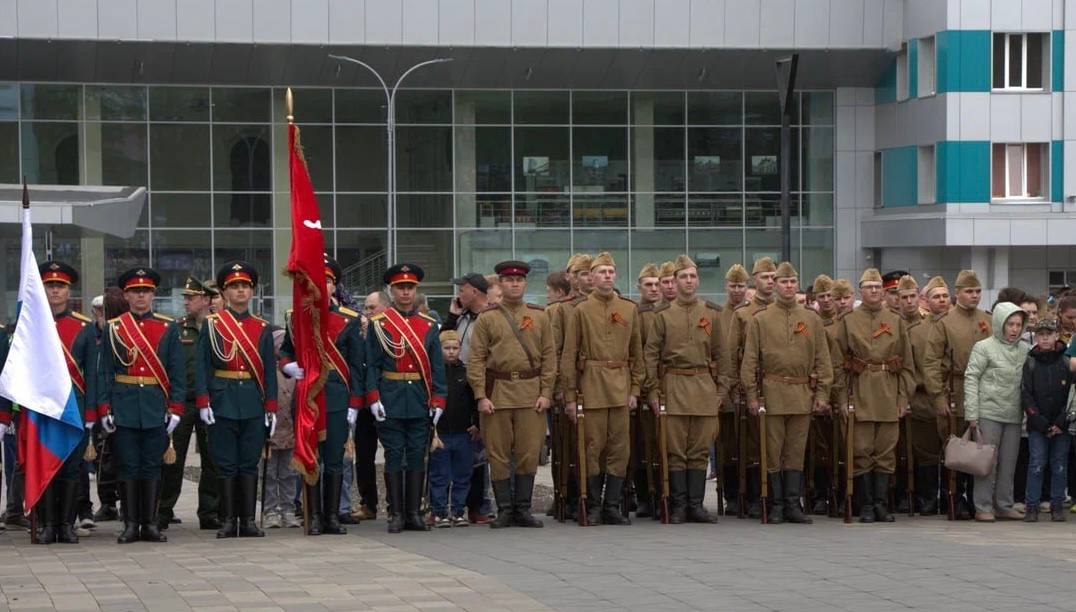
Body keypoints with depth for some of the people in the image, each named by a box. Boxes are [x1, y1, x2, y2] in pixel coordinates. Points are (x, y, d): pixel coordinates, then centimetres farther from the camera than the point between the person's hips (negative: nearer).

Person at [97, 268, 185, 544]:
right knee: (128, 466, 2)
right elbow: (104, 372, 4)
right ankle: (131, 524, 7)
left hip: (157, 407, 0)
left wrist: (175, 408, -3)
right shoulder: (113, 329, 5)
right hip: (124, 407, 0)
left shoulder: (169, 328, 6)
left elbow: (178, 372, 4)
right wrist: (104, 409, -4)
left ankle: (150, 524, 9)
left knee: (152, 466, 3)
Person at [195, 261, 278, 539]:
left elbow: (270, 370, 10)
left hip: (253, 404, 2)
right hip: (223, 403, -2)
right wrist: (203, 402, -9)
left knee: (250, 463, 4)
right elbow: (201, 366, -1)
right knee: (226, 464, 0)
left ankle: (248, 520, 7)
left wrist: (271, 407, 5)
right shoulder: (212, 325, 3)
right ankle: (228, 521, 4)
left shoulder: (262, 328, 10)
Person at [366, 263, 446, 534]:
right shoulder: (378, 324, 3)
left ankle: (414, 513, 9)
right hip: (390, 399, -2)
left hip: (420, 400, 2)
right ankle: (396, 514, 3)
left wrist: (438, 400, -1)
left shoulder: (429, 325, 9)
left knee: (417, 456, 4)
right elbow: (372, 366, 0)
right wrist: (373, 399, -10)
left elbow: (437, 366, 8)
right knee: (394, 455, 0)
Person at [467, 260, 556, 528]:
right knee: (498, 455, 1)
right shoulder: (487, 318, 4)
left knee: (529, 454, 1)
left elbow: (549, 356, 8)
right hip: (497, 392, -1)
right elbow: (476, 360, 0)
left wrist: (546, 392, -1)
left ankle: (523, 509, 9)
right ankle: (505, 510, 8)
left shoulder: (539, 317, 10)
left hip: (531, 393, 1)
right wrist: (480, 396, -8)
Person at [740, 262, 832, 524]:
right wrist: (752, 395, -5)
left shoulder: (812, 320, 9)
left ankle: (793, 505, 9)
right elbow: (750, 361, 1)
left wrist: (822, 394, 1)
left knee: (796, 452, 5)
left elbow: (822, 360, 8)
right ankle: (776, 505, 7)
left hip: (803, 395, 2)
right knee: (773, 452, 0)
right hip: (772, 394, -2)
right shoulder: (760, 320, 3)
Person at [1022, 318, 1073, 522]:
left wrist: (1061, 422, -9)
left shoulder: (1067, 362, 2)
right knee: (1036, 465, -4)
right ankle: (1031, 507, 0)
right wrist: (1042, 423, -9)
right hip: (1037, 426, -1)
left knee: (1059, 466, 4)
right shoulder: (1030, 363, 2)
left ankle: (1057, 506, 11)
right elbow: (1026, 396, -2)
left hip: (1062, 426, 1)